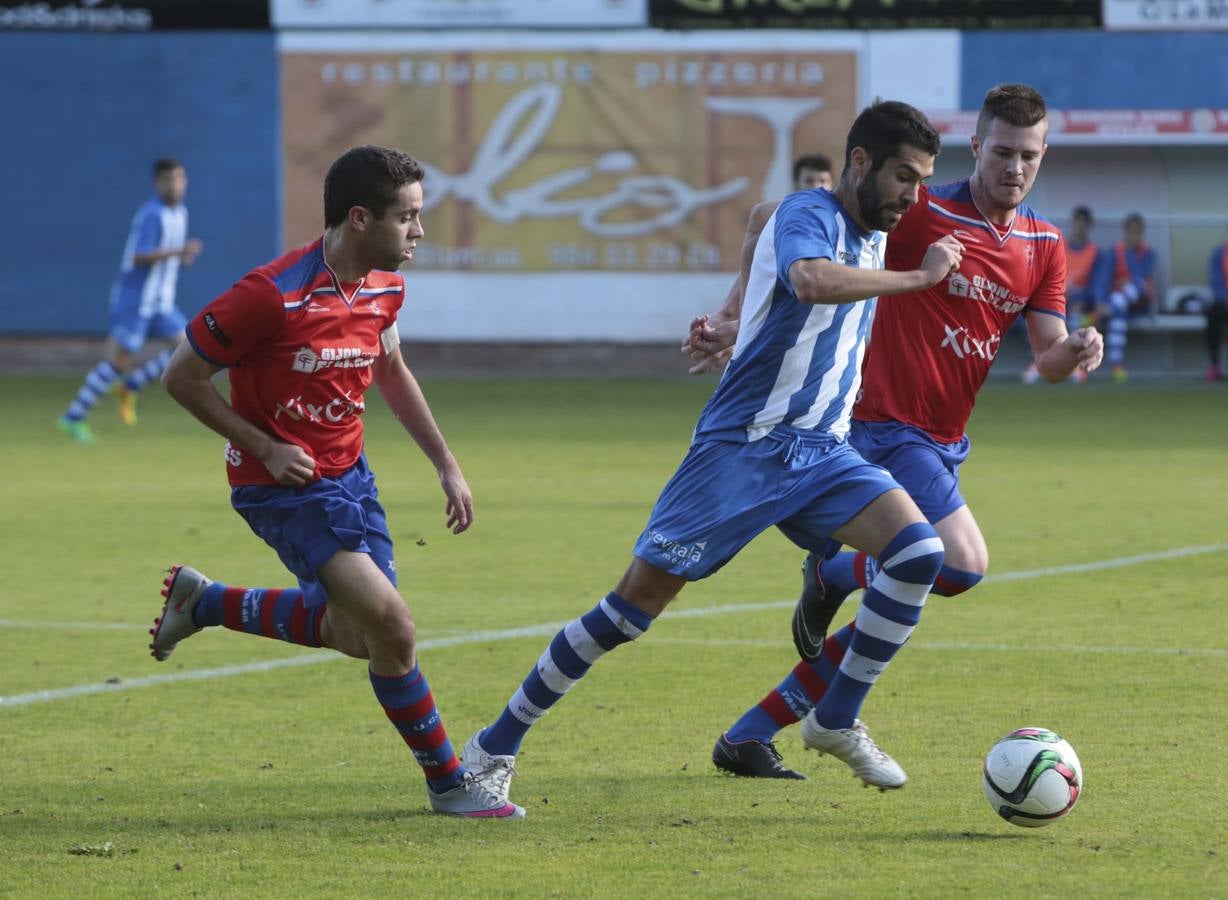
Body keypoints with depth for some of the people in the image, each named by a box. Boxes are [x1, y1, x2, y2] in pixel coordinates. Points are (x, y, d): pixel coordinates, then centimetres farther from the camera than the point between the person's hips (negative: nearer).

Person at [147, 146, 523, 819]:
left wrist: (446, 465, 15)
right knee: (392, 629, -17)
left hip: (347, 474, 8)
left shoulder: (384, 288, -1)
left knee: (357, 635, 17)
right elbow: (182, 377, -15)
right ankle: (448, 784, 0)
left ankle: (204, 603, 36)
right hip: (285, 486, -8)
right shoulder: (274, 295, -25)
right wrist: (265, 449, -19)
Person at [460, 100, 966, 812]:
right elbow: (810, 280, -36)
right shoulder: (809, 214, -11)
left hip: (822, 452, 7)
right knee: (639, 600, -6)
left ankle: (839, 724, -2)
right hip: (743, 448, -7)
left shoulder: (872, 239, 15)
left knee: (919, 551, -16)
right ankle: (496, 746, 5)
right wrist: (920, 276, -27)